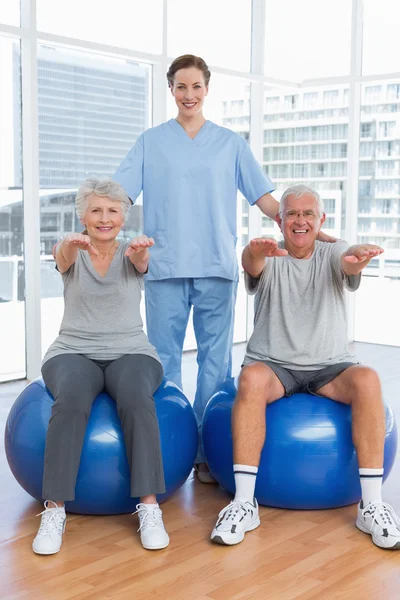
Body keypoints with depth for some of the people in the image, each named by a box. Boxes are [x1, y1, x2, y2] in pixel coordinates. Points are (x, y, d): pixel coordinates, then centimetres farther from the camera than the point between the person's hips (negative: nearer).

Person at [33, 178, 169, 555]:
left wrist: (141, 249, -48)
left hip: (130, 352, 0)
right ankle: (54, 510, -30)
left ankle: (149, 507, -30)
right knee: (71, 401, -35)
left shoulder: (131, 254, 5)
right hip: (74, 352, 0)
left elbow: (140, 260, -21)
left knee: (137, 400, -35)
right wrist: (72, 243, -49)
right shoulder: (71, 255, 4)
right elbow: (63, 256, -22)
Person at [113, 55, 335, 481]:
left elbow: (263, 197, 9)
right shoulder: (150, 142, 11)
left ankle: (207, 452, 11)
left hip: (216, 267, 1)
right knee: (163, 360, 2)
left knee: (215, 360, 2)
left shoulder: (230, 143, 12)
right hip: (164, 266, 0)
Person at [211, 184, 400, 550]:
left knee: (367, 380, -31)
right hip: (274, 364, -1)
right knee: (251, 379, -35)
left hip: (330, 367, 1)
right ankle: (244, 502, -29)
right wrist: (255, 253, -49)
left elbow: (349, 261, -20)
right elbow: (251, 264, -22)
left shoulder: (332, 255, 6)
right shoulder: (269, 260, 3)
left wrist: (360, 256, -46)